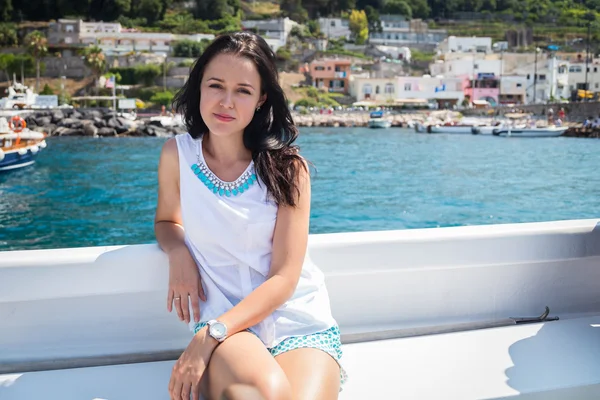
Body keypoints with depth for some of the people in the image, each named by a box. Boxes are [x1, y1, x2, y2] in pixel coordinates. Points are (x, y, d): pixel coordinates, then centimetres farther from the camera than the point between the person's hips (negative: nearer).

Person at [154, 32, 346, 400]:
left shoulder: (287, 166, -5)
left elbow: (284, 277, -8)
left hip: (300, 323, 0)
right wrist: (178, 252, -4)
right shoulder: (177, 155, 1)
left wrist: (209, 335, -19)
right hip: (224, 322, 0)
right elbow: (167, 221, 21)